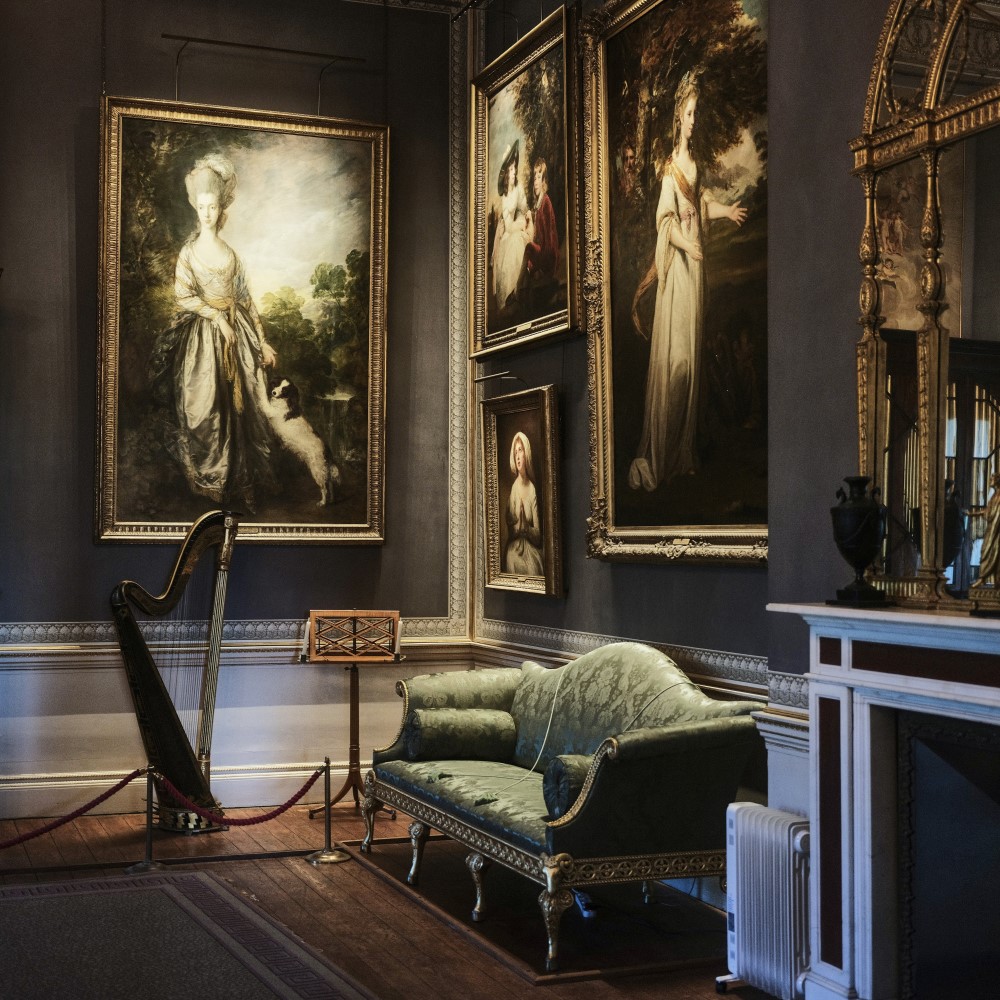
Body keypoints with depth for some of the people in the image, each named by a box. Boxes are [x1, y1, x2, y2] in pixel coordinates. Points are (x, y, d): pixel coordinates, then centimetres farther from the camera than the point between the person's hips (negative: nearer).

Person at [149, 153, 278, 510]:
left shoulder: (229, 254, 12)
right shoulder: (188, 253, 1)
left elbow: (245, 299, 11)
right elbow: (183, 297, -9)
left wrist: (263, 342, 8)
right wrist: (217, 316, -14)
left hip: (236, 336, 4)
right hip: (204, 340, -4)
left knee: (240, 408, 3)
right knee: (207, 411, -4)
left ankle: (240, 479, 13)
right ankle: (208, 481, 9)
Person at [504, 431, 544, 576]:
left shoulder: (532, 489, 1)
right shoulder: (513, 488, 5)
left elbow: (538, 534, 2)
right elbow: (509, 529, 6)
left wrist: (526, 527, -17)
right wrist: (518, 526, -14)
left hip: (531, 546, -1)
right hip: (514, 545, 1)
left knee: (533, 568, -26)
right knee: (512, 559, -27)